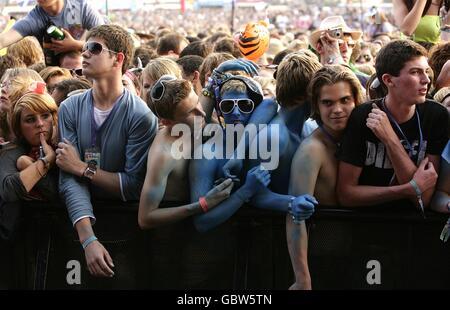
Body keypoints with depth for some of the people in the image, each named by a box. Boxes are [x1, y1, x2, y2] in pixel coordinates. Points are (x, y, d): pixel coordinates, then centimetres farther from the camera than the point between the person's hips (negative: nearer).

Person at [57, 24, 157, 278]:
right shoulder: (70, 109, -1)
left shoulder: (140, 116, -10)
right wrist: (88, 239, -21)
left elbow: (135, 186, -12)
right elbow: (70, 180, -10)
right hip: (85, 216, 2)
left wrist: (83, 168, -10)